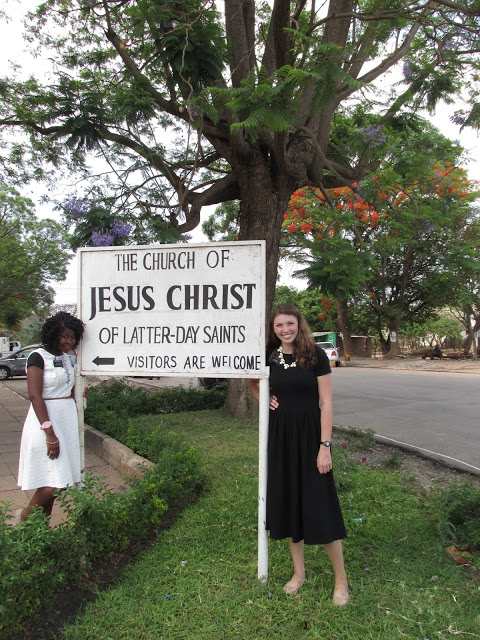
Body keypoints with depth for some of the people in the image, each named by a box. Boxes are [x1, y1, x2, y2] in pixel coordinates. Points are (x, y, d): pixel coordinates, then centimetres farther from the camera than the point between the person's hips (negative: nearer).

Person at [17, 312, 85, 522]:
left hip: (67, 421, 7)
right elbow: (35, 396, -16)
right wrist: (50, 433, -20)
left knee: (57, 482, 10)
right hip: (45, 421, -7)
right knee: (52, 483, -8)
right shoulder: (38, 357, -9)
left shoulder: (65, 358, 13)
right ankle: (26, 517, 16)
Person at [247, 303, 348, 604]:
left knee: (320, 506, 0)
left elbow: (326, 403, -9)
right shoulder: (269, 357, 2)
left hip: (309, 435, -4)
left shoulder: (316, 356, -8)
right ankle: (299, 572, 30)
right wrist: (264, 399, 3)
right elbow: (253, 382, 23)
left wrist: (325, 446, -13)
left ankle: (341, 579, 18)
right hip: (279, 436, 4)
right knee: (287, 503, 12)